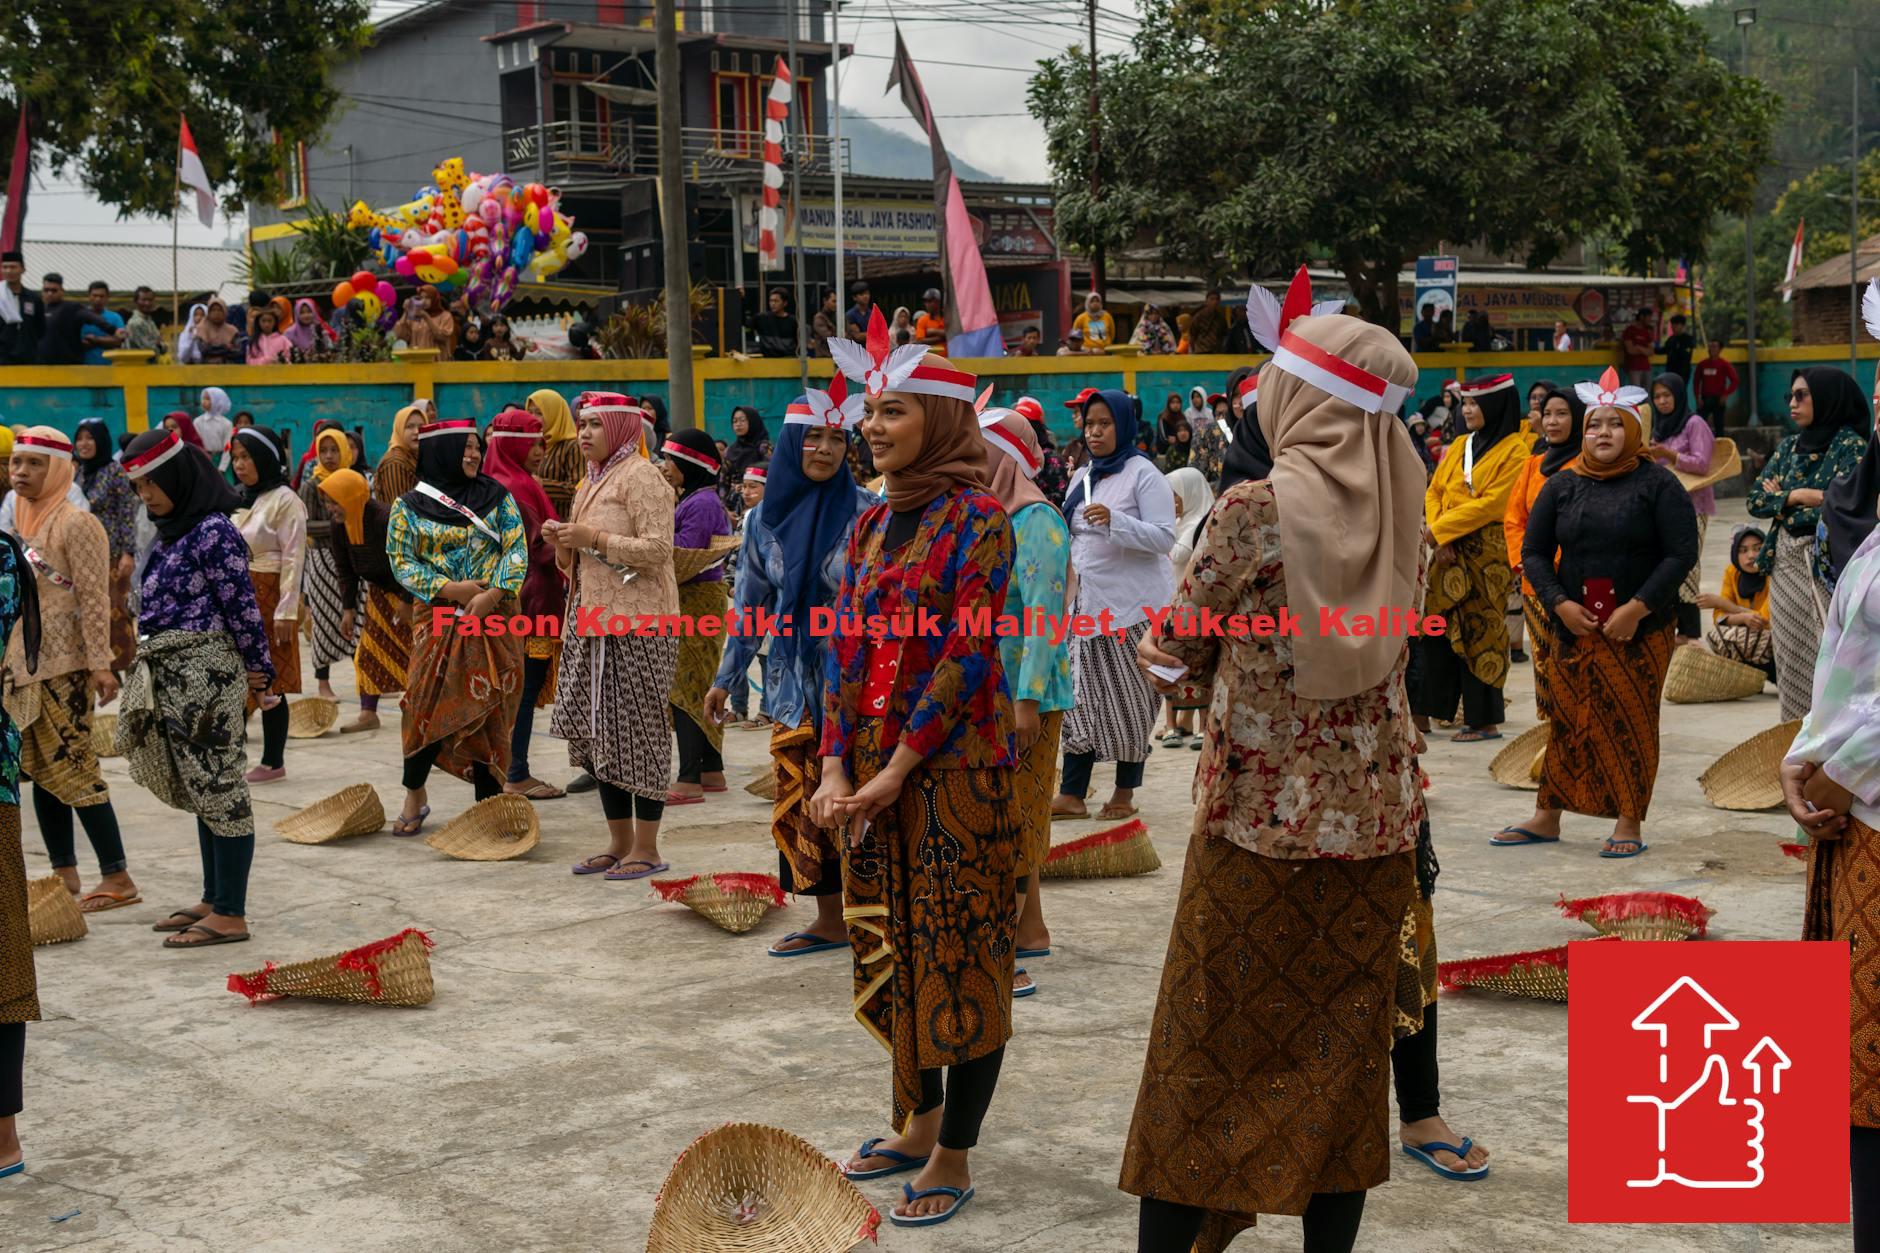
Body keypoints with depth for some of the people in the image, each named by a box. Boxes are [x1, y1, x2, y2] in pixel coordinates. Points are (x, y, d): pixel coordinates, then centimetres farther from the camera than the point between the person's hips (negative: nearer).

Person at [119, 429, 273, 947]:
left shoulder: (212, 531, -14)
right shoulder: (173, 531, 13)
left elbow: (241, 605, -14)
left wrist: (258, 668, -8)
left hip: (205, 673, -9)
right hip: (173, 677, 9)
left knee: (218, 788, -4)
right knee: (202, 790, 15)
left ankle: (230, 915, 1)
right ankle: (214, 900, 24)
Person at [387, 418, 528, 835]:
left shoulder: (497, 498, 7)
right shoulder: (409, 506, 4)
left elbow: (516, 550, 0)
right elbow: (402, 562, 0)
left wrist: (492, 593, -14)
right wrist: (448, 589, -13)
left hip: (493, 618, 1)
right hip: (439, 619, -1)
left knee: (489, 711, 1)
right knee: (427, 704, -7)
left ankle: (488, 803, 10)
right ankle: (415, 796, 13)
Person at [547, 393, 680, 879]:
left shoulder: (640, 477, -8)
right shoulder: (593, 481, 20)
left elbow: (658, 548, -18)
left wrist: (594, 537, -18)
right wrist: (563, 541, 5)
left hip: (635, 621, -9)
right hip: (593, 620, 9)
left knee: (636, 729, -6)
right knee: (597, 730, 9)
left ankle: (646, 848, 0)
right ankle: (619, 843, 19)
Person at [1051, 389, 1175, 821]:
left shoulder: (1143, 473, -8)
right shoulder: (1081, 477, 13)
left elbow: (1165, 538, -17)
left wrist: (1113, 520, -27)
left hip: (1134, 606, -6)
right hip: (1088, 603, 6)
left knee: (1130, 699, 1)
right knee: (1082, 696, 3)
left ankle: (1125, 793, 10)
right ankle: (1071, 794, 5)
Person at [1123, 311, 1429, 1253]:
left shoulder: (1254, 511, -14)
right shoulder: (1395, 509, 1)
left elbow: (1182, 642, -3)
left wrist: (1174, 660, 18)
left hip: (1258, 818, -4)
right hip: (1374, 816, 4)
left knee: (1204, 1053, 6)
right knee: (1343, 1050, 12)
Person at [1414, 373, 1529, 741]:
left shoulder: (1514, 450, -6)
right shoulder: (1459, 447, 15)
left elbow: (1491, 503, -15)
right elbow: (1434, 492, 10)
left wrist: (1439, 529, -15)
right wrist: (1439, 539, -6)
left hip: (1486, 554, -6)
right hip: (1449, 552, 6)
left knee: (1478, 632, -3)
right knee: (1438, 628, 5)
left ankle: (1484, 721, 4)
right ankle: (1423, 712, 9)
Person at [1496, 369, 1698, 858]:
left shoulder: (1658, 484, -2)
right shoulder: (1562, 486, 7)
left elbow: (1681, 554, -7)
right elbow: (1534, 552, 7)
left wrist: (1637, 607, -15)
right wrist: (1560, 603, -8)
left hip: (1640, 629, -3)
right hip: (1575, 628, 3)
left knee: (1633, 722, 0)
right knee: (1568, 720, 6)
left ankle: (1629, 824, 7)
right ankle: (1546, 817, 14)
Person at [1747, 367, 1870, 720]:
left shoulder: (1851, 446, -8)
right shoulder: (1789, 446, 12)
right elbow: (1756, 500, 5)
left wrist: (1782, 499, -7)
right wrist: (1803, 496, -10)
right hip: (1785, 561, 7)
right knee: (1790, 655, 9)